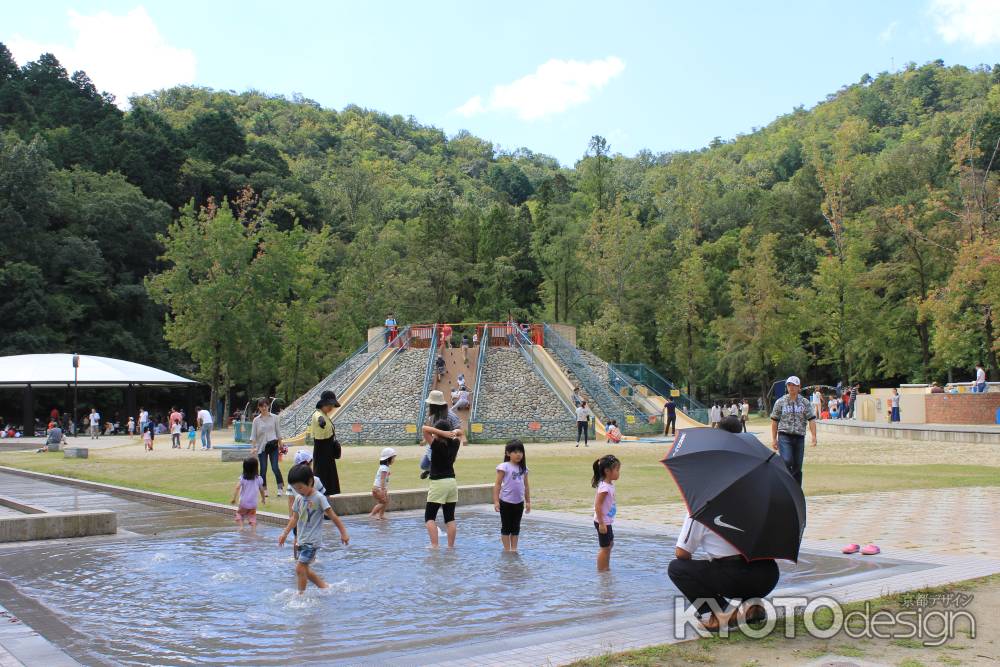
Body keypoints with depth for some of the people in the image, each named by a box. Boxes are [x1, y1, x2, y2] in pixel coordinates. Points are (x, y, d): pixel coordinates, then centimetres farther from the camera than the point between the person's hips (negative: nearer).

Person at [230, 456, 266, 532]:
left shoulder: (242, 478, -9)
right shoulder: (258, 479, -3)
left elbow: (237, 487, -21)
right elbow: (261, 490, 6)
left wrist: (234, 498, -21)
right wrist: (263, 499, 23)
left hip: (243, 503, -1)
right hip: (253, 504, 1)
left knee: (239, 513, 22)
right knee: (252, 517, 14)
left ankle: (241, 526, 3)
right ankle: (254, 530, -2)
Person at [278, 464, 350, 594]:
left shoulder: (319, 498, -13)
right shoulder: (299, 499, 7)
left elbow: (333, 516, -10)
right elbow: (295, 518, 15)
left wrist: (343, 532, -8)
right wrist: (285, 533, 8)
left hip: (313, 540, -8)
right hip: (302, 540, 8)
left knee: (300, 568, -14)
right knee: (305, 569, 12)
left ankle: (301, 594, -5)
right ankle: (325, 587, 27)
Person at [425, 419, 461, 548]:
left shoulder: (436, 444, -13)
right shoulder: (454, 444, 3)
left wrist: (442, 433, -18)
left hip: (438, 483, -6)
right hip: (452, 482, 6)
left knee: (429, 517, 1)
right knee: (450, 518, 10)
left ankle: (434, 546, -10)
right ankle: (451, 546, 9)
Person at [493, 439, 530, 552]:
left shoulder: (523, 468, 7)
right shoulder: (504, 467, -9)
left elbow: (526, 486, 12)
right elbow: (497, 485, -10)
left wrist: (528, 501, 11)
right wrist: (496, 501, -14)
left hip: (519, 502, 5)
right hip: (506, 502, -5)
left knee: (516, 527, 12)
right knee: (506, 527, 5)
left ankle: (514, 549, 20)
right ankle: (507, 550, 11)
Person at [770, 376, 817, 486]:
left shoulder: (805, 403, 7)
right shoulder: (780, 402, 5)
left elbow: (811, 420, 2)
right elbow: (774, 421, 8)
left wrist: (814, 436, -11)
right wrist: (774, 439, 3)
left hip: (799, 437, 2)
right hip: (784, 436, -2)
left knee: (797, 466, 5)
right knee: (786, 461, -18)